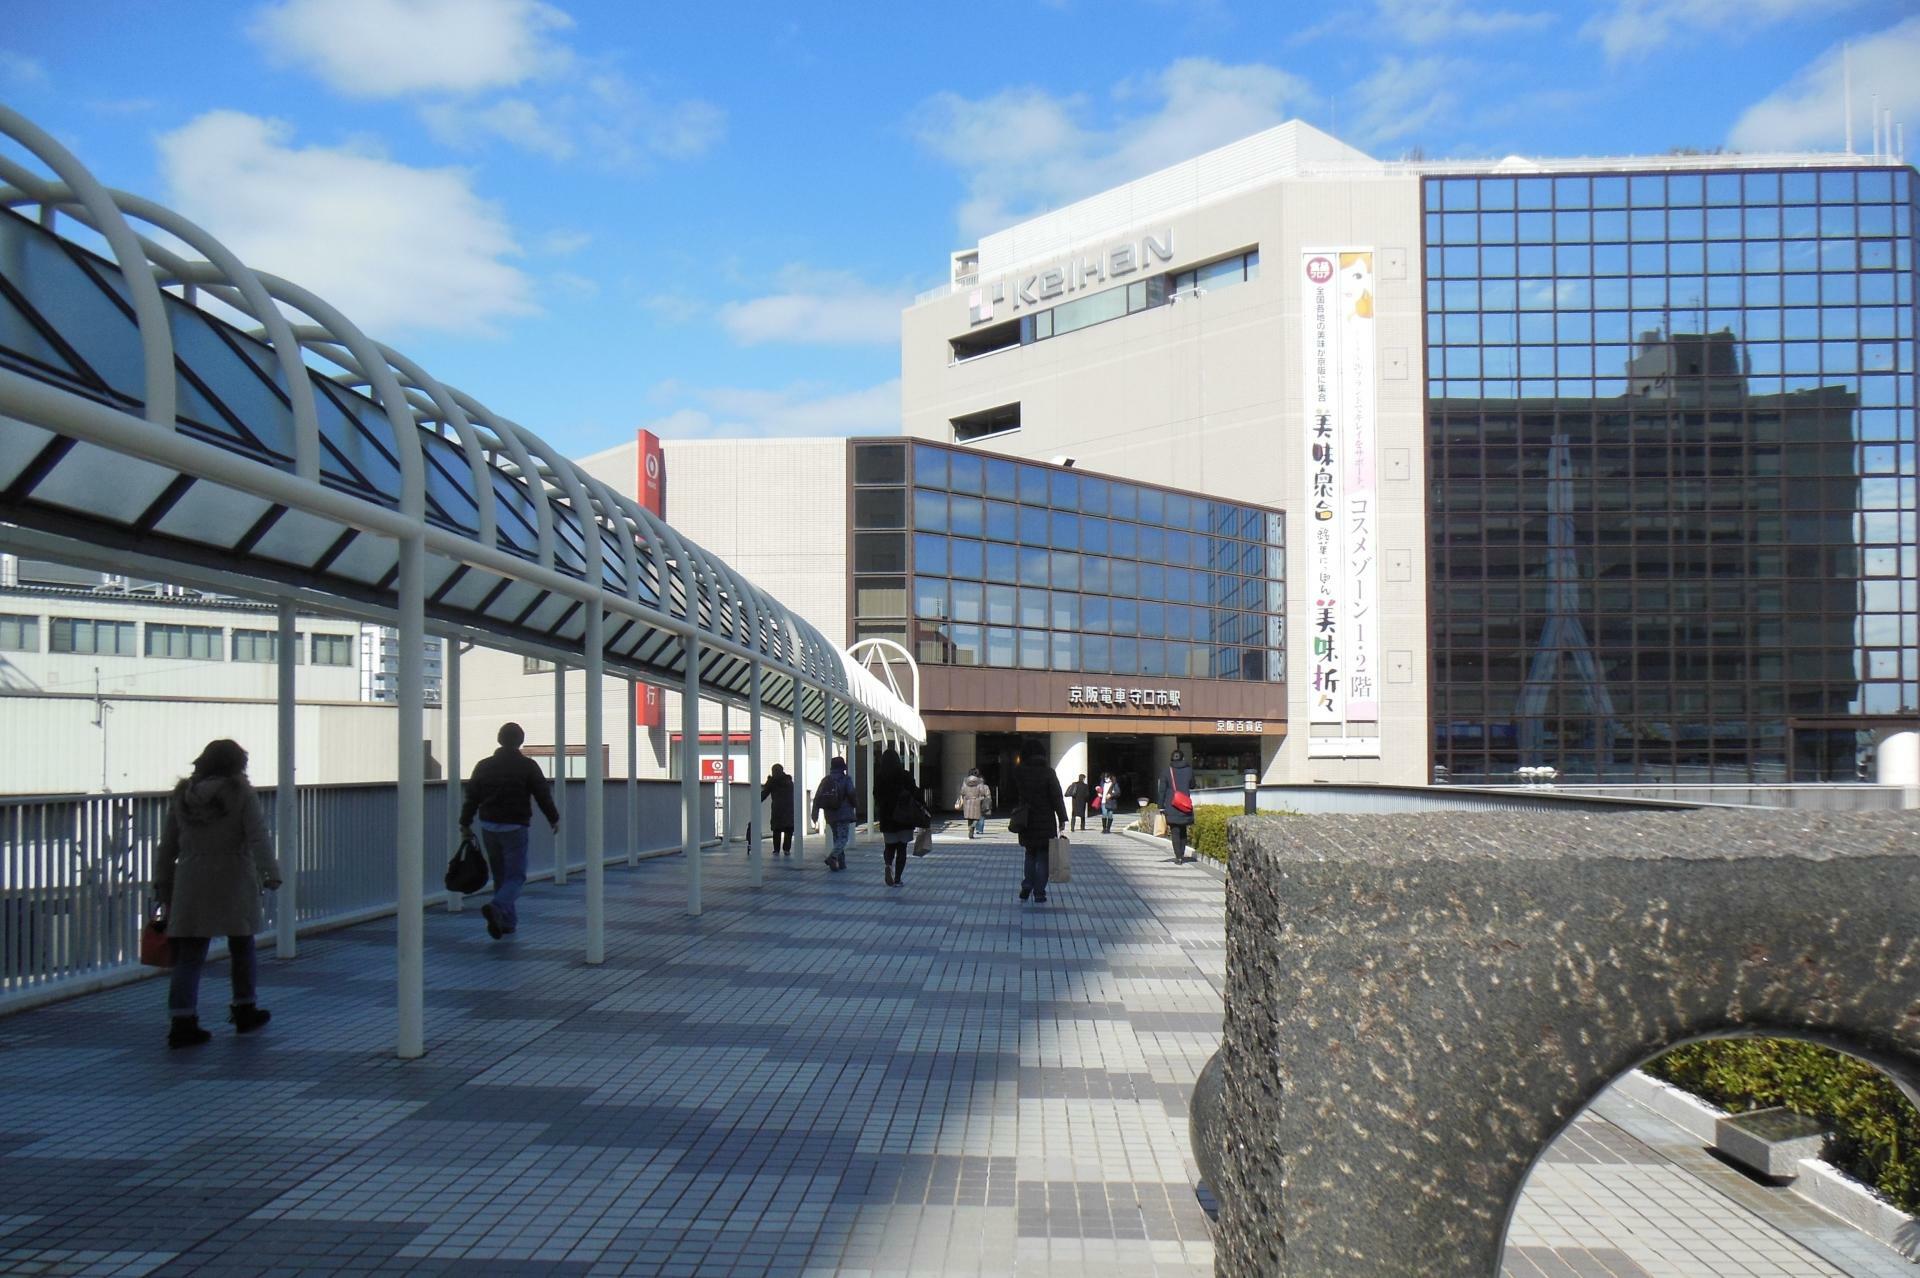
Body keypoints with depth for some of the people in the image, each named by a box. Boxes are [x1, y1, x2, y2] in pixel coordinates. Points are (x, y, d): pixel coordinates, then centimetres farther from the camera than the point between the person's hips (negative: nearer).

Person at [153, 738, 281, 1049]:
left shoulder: (181, 796, 8)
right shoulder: (241, 794, -6)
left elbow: (167, 845, 11)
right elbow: (257, 837, -16)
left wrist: (163, 885, 17)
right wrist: (270, 873, -19)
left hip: (190, 886, 3)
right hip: (233, 885, -3)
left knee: (189, 956, 2)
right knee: (242, 948, 14)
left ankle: (181, 1020, -8)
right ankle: (244, 1010, 26)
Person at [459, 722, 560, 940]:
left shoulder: (484, 766, 5)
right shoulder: (528, 766, -5)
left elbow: (471, 797, 6)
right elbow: (543, 795, -2)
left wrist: (465, 823, 15)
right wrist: (553, 819, 12)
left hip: (489, 828, 4)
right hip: (514, 828, -4)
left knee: (500, 875, 15)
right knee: (516, 876, -2)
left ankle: (508, 921, 18)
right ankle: (497, 907, -27)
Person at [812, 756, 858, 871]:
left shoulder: (825, 780, 7)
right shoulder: (846, 779, -7)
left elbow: (817, 797, 5)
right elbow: (851, 795, -10)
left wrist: (815, 813, 7)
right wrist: (855, 808, 7)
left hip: (830, 815, 5)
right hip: (843, 814, -5)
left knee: (837, 838, 15)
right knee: (843, 838, -5)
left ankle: (841, 863, 16)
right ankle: (833, 856, -27)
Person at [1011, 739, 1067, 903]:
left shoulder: (1019, 772, 0)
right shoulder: (1048, 771, -9)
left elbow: (1015, 796, 11)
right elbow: (1057, 797, -11)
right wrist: (1062, 819, -8)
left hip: (1026, 821, 3)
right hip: (1046, 822, -3)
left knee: (1030, 854, 19)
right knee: (1043, 857, 5)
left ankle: (1026, 888, 10)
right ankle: (1039, 894, 3)